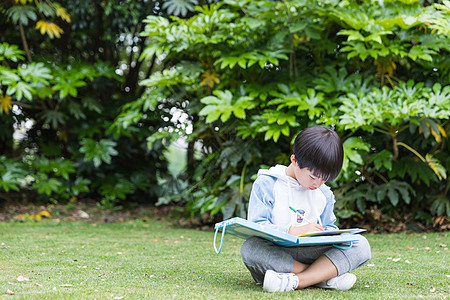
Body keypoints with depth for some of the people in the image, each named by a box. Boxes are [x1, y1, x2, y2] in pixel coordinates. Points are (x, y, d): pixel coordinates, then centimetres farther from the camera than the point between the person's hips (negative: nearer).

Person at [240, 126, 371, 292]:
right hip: (275, 254, -4)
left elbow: (328, 227, 22)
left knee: (362, 245, -16)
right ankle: (324, 276, -32)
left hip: (312, 253, 4)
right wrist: (295, 231, -23)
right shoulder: (266, 185, -3)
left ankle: (296, 281, -33)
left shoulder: (324, 194, 15)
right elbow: (257, 226, -11)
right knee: (250, 248, -38)